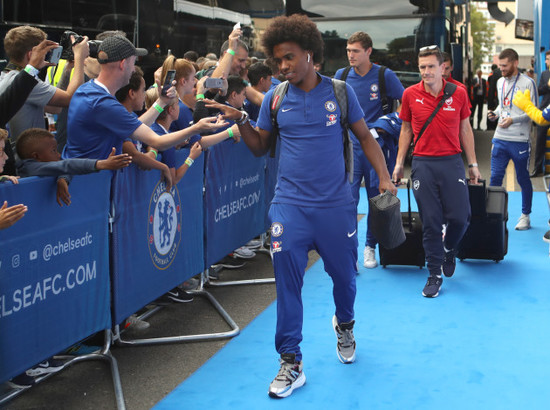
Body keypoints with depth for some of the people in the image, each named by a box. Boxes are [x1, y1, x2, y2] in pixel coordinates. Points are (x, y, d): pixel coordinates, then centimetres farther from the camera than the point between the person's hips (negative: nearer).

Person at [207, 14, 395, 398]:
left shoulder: (339, 91, -1)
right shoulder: (275, 98, 2)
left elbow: (365, 136, 6)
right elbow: (261, 147, 9)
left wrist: (384, 177, -4)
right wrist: (242, 121, -9)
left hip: (336, 204, 0)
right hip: (290, 204, 0)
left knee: (344, 274, 12)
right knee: (287, 279, -3)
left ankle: (344, 324, 45)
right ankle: (291, 363, 8)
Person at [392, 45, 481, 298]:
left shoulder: (458, 93, 1)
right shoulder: (410, 95, 0)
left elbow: (465, 128, 10)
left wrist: (473, 164, 10)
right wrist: (399, 163, 7)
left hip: (452, 162, 1)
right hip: (423, 163, 0)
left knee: (460, 217, -3)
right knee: (430, 221, 1)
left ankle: (449, 249, 30)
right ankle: (435, 274, 13)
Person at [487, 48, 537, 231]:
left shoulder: (527, 83, -7)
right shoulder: (500, 82, 12)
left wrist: (513, 120, -19)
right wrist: (496, 113, 4)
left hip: (520, 140, -5)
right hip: (500, 138, 5)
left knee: (523, 178, 6)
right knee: (495, 177, 2)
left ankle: (525, 216, 18)